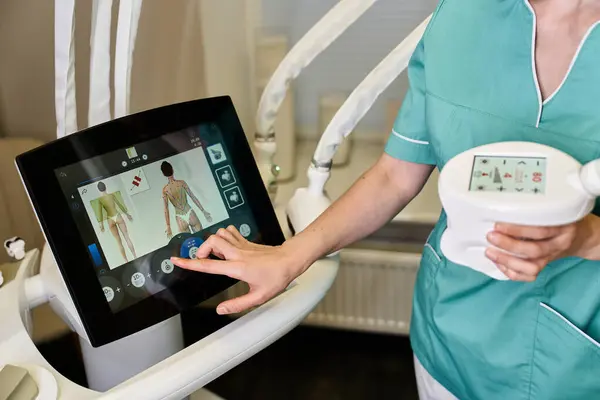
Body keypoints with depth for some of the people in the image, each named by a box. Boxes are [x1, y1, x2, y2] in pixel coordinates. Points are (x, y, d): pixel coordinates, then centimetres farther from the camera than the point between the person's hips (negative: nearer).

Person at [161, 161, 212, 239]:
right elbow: (193, 197, -2)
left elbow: (166, 209, -4)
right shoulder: (182, 183, -6)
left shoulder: (165, 190, -4)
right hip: (190, 213, -1)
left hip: (180, 218, 1)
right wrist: (204, 211, 6)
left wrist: (168, 227, 1)